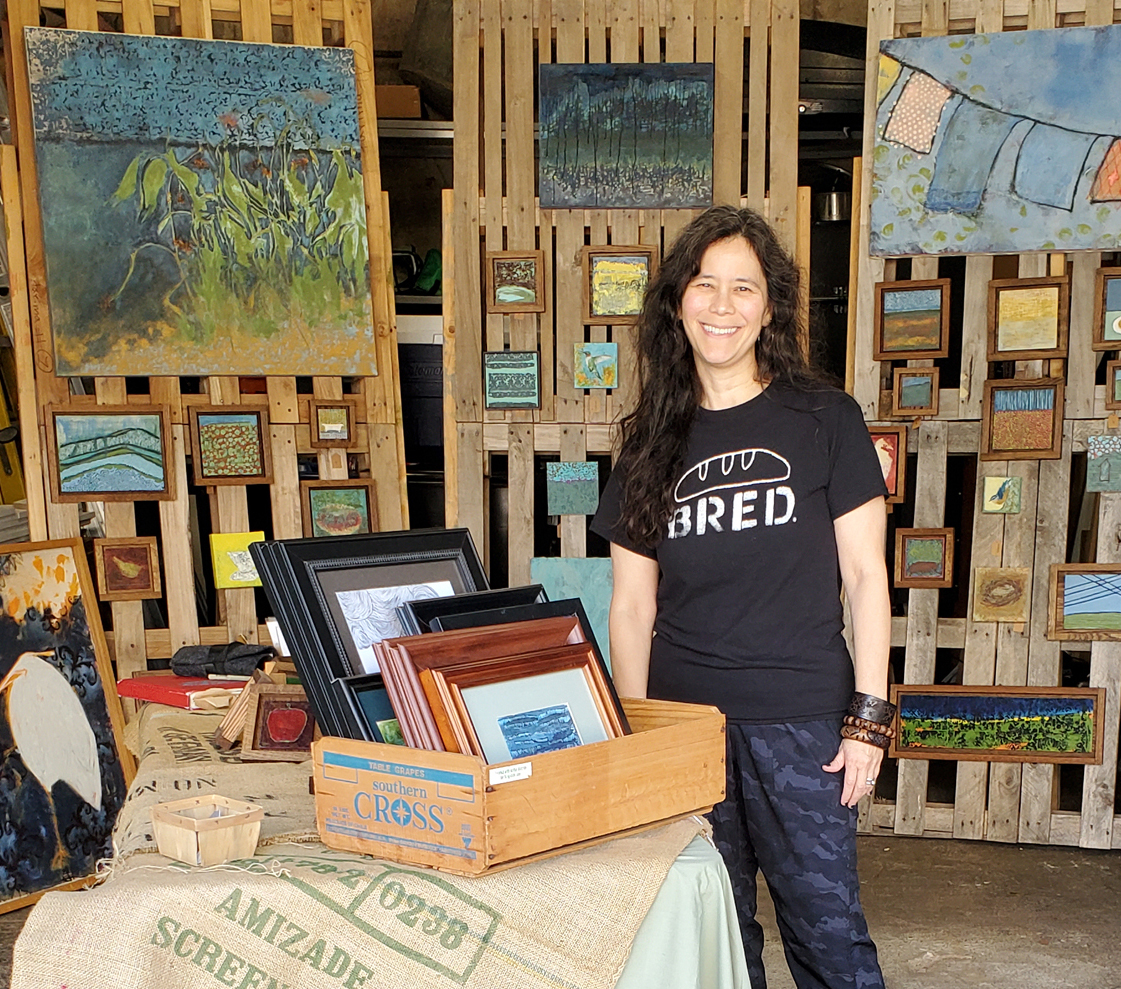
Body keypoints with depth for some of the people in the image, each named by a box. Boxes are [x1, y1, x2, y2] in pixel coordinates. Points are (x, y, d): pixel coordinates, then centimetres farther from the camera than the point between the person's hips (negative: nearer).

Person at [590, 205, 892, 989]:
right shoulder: (654, 442, 7)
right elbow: (632, 605, 8)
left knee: (826, 926, 3)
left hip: (800, 723, -2)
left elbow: (865, 576, -1)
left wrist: (869, 715, -7)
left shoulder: (825, 420, 0)